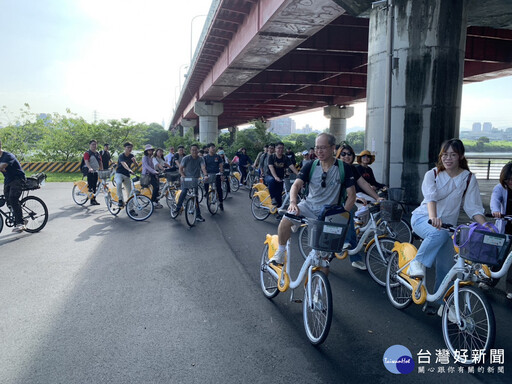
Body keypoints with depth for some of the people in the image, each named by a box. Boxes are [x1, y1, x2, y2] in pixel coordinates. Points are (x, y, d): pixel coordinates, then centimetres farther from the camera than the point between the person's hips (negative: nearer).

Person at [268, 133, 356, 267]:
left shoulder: (343, 168, -8)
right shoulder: (310, 166, -3)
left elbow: (351, 195, -7)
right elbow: (296, 185, -14)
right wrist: (293, 202, -35)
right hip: (309, 205, 1)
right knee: (286, 219, -26)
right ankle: (280, 254, -6)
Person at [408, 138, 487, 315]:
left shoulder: (468, 178, 0)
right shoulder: (432, 174, -5)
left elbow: (473, 207, -3)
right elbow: (431, 197, -22)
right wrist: (433, 217, -42)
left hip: (447, 224, 3)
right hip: (423, 219, -3)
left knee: (445, 267, 0)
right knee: (439, 233, -39)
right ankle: (417, 263, -24)